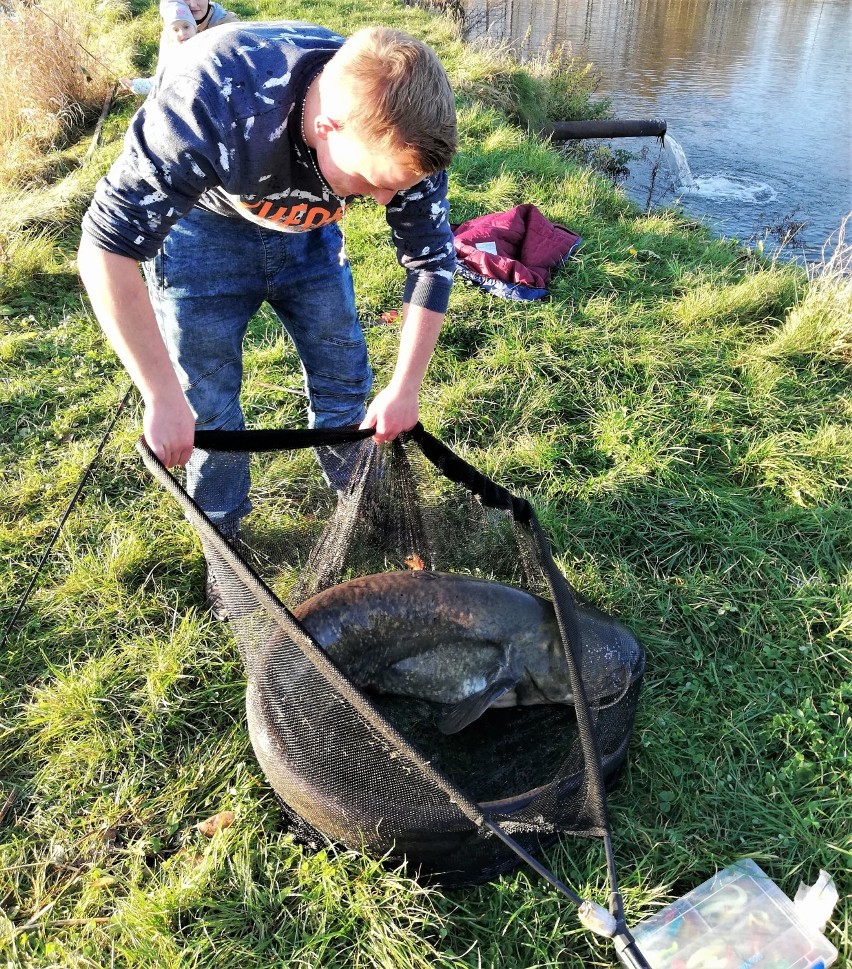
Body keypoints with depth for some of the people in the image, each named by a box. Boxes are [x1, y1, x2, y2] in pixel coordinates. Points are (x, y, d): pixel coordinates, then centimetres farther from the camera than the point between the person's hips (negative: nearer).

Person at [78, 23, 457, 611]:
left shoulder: (401, 132, -30)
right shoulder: (209, 104, -43)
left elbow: (432, 260, -15)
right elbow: (109, 247, -36)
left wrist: (406, 387, -16)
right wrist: (162, 398, -35)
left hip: (307, 230, 3)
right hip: (201, 225, -3)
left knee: (345, 378, 6)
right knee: (206, 403, -1)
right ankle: (224, 536, 24)